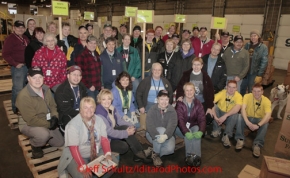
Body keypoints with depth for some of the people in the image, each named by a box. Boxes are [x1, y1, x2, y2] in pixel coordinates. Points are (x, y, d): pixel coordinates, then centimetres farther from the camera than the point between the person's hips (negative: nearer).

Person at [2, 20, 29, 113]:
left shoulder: (25, 38, 13)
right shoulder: (10, 38, -7)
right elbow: (5, 54, -11)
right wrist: (15, 64, -15)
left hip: (27, 66, 7)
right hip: (18, 67, -7)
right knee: (18, 89, -3)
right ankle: (16, 109, 10)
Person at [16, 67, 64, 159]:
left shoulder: (46, 89, -5)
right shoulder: (23, 96, -28)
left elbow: (52, 105, 5)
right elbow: (31, 120, -28)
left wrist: (55, 117, -14)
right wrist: (48, 124, -23)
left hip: (46, 123, 7)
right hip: (28, 124, -7)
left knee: (60, 143, 10)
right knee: (44, 134, -38)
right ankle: (35, 146, -2)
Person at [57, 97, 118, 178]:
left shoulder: (99, 120, -4)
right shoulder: (73, 124, -18)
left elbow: (104, 139, -5)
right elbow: (73, 148, -21)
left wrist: (108, 154, -22)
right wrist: (83, 167, -29)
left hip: (96, 153, 5)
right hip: (75, 156, -5)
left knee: (114, 162, -13)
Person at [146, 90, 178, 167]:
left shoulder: (172, 111, -9)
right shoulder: (152, 110, -13)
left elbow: (172, 125, -22)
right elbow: (150, 125, -24)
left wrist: (165, 136, -41)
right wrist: (158, 136, -40)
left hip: (167, 135, 2)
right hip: (152, 134, -1)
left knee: (170, 149, -28)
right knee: (161, 130, -35)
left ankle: (155, 154, 0)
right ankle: (155, 154, -16)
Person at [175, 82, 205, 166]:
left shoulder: (198, 104, -2)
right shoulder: (179, 103, -12)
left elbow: (202, 119, -11)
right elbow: (180, 120, -22)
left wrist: (201, 131, -32)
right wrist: (186, 132, -39)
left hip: (193, 126, 2)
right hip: (181, 127, -2)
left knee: (197, 130, -31)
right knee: (188, 134, -33)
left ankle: (196, 156, -38)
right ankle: (190, 156, -32)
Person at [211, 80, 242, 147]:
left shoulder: (238, 96, -16)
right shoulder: (222, 93, -15)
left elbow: (237, 108, -33)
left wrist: (225, 116, -45)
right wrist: (215, 116, -39)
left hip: (229, 116, -1)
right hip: (220, 113, 1)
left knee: (235, 115, -32)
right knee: (214, 108, -27)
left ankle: (226, 135, -18)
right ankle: (216, 130, -12)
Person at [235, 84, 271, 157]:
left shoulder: (266, 101, -15)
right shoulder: (247, 96, -14)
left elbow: (268, 115, -28)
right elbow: (243, 109, -26)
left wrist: (258, 125, -43)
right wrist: (247, 122, -40)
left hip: (259, 119, 0)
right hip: (248, 118, 0)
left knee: (265, 123, -32)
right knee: (240, 118, -31)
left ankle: (257, 145, -27)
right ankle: (240, 140, -21)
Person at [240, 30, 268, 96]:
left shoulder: (263, 47, -5)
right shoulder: (247, 45, 6)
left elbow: (264, 62, -8)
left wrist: (259, 75, -13)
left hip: (255, 73, -3)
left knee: (251, 92, 8)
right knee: (241, 90, 12)